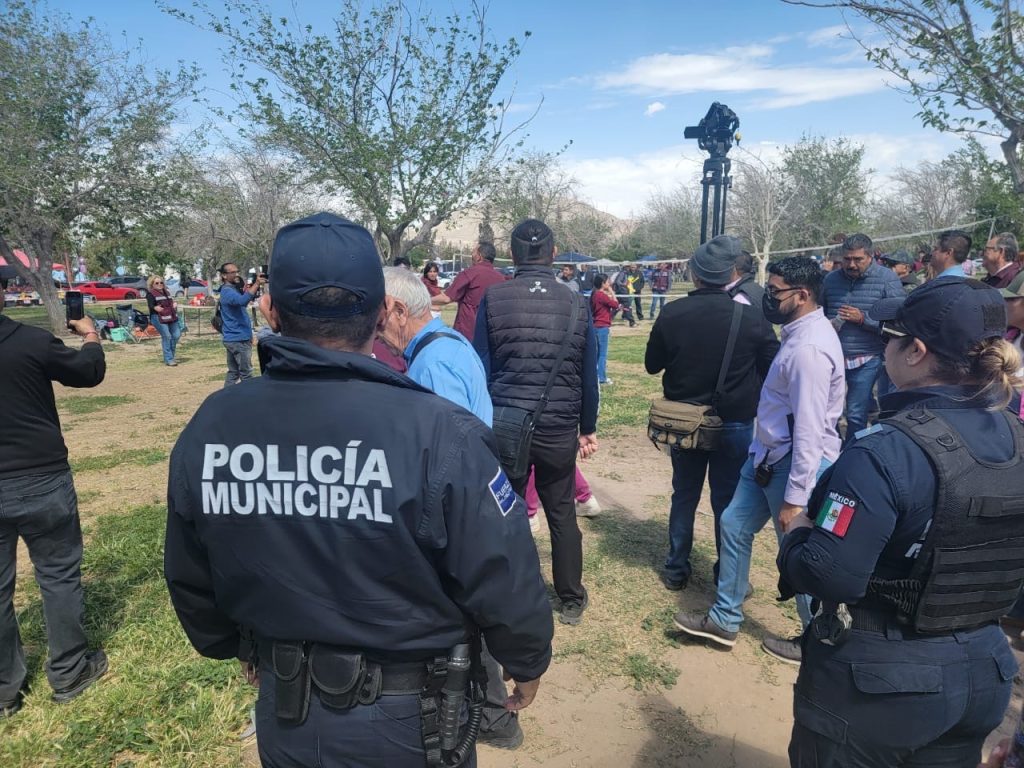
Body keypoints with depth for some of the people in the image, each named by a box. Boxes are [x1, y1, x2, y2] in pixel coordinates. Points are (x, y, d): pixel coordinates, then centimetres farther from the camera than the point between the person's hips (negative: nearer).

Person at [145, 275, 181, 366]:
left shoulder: (166, 292, 20)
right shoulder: (150, 294, -3)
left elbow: (172, 300, 30)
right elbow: (150, 305, -14)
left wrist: (175, 303, 8)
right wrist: (155, 308, -36)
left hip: (171, 317, 8)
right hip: (159, 318, -8)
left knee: (177, 335, 5)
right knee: (166, 336, -12)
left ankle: (171, 356, 22)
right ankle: (168, 359, -6)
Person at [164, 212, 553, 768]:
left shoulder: (208, 428, -13)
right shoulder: (439, 433, -28)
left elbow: (189, 581, 2)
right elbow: (505, 584, -19)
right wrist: (528, 662, 2)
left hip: (282, 716, 4)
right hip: (406, 722, -3)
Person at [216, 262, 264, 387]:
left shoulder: (234, 289, 17)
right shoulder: (227, 291, -16)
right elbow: (242, 300, -36)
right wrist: (256, 284, -39)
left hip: (233, 338, 10)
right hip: (238, 338, -10)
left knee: (233, 372, 13)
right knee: (246, 373, -5)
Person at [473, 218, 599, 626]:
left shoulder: (493, 298, -4)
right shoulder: (576, 303, 1)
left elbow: (480, 367, -3)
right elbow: (588, 374, 5)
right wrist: (588, 428, 15)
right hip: (558, 428, 1)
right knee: (562, 514, 15)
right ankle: (571, 601, 28)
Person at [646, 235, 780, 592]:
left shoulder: (672, 314, -13)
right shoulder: (751, 316, -16)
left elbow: (652, 365, 0)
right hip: (736, 423, -1)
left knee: (684, 495, 16)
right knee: (728, 500, 11)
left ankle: (676, 569, 27)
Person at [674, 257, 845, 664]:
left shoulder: (809, 347, -24)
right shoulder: (800, 332, 7)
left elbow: (810, 431, -26)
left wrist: (795, 497, -22)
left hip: (796, 463, -10)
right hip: (769, 455, 10)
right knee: (734, 525, 15)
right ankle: (724, 620, 30)